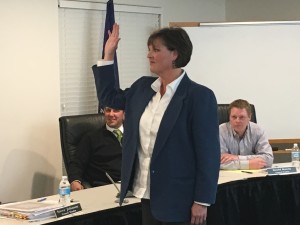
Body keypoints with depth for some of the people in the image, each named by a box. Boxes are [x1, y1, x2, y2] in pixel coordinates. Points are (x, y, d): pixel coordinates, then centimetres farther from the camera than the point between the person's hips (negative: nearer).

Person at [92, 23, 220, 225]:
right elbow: (108, 97, 22)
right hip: (148, 192, 7)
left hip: (178, 197, -6)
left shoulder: (199, 96, -14)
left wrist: (202, 201, -16)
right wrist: (108, 55, 13)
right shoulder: (143, 87, 6)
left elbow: (208, 153, -15)